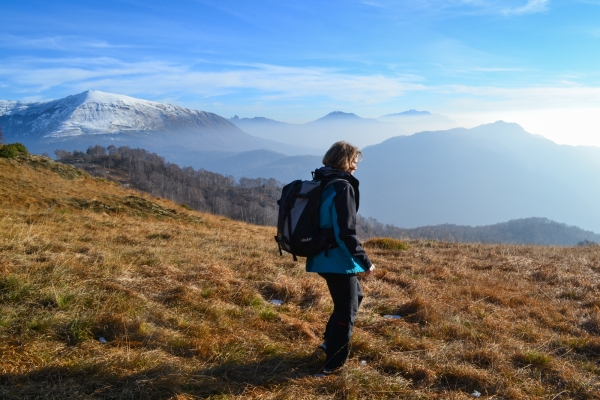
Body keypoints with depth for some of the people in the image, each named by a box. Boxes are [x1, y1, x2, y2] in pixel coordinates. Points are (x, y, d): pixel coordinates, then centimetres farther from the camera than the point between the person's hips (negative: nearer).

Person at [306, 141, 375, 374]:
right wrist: (365, 262, -15)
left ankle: (330, 341, 34)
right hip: (338, 259, -9)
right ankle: (334, 362, 18)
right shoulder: (342, 187, -19)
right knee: (346, 309, 7)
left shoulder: (319, 184, 8)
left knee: (355, 296, 26)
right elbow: (346, 232, -24)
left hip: (322, 257, 9)